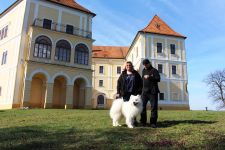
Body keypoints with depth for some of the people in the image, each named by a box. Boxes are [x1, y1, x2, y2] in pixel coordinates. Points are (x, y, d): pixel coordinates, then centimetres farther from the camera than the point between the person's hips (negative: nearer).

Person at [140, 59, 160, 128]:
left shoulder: (154, 70, 0)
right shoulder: (143, 71, 16)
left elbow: (158, 79, -11)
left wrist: (149, 77, -19)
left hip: (153, 91, -4)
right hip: (145, 91, 5)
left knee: (154, 107, -1)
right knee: (142, 106, 3)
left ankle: (153, 122, 5)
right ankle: (143, 121, 13)